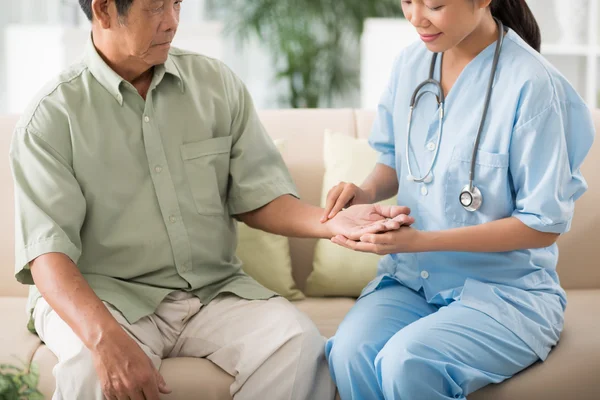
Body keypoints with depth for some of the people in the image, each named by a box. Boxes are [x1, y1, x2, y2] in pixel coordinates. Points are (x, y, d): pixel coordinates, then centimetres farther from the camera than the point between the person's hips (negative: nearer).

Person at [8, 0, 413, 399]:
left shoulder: (218, 84, 6)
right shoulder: (52, 116, -5)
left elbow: (258, 196, 8)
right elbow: (48, 250, -15)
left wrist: (331, 223, -13)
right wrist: (106, 337, -33)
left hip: (216, 290, 3)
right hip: (104, 295, -3)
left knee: (300, 344, -25)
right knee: (96, 365, -36)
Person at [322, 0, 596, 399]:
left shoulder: (532, 83, -16)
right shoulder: (411, 61, 2)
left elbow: (543, 225, -13)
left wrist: (420, 241, -21)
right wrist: (368, 191, -7)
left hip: (506, 288, -4)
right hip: (410, 277, 5)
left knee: (406, 363, -32)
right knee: (350, 353, -27)